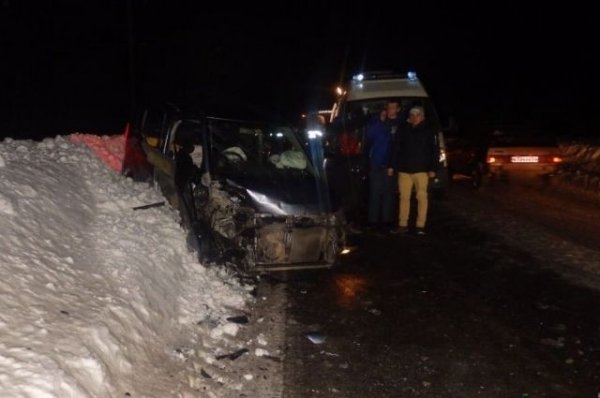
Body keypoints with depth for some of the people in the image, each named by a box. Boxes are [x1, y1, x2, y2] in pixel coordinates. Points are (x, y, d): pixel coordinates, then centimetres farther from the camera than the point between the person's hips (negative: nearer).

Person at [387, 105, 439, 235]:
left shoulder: (429, 131, 3)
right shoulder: (404, 130, 11)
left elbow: (435, 151, 0)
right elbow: (396, 149, 14)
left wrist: (432, 168, -7)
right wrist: (392, 166, 9)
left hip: (421, 170, -3)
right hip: (404, 169, 3)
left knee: (421, 197, -3)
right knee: (404, 197, 4)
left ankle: (420, 226, 2)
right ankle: (402, 225, 9)